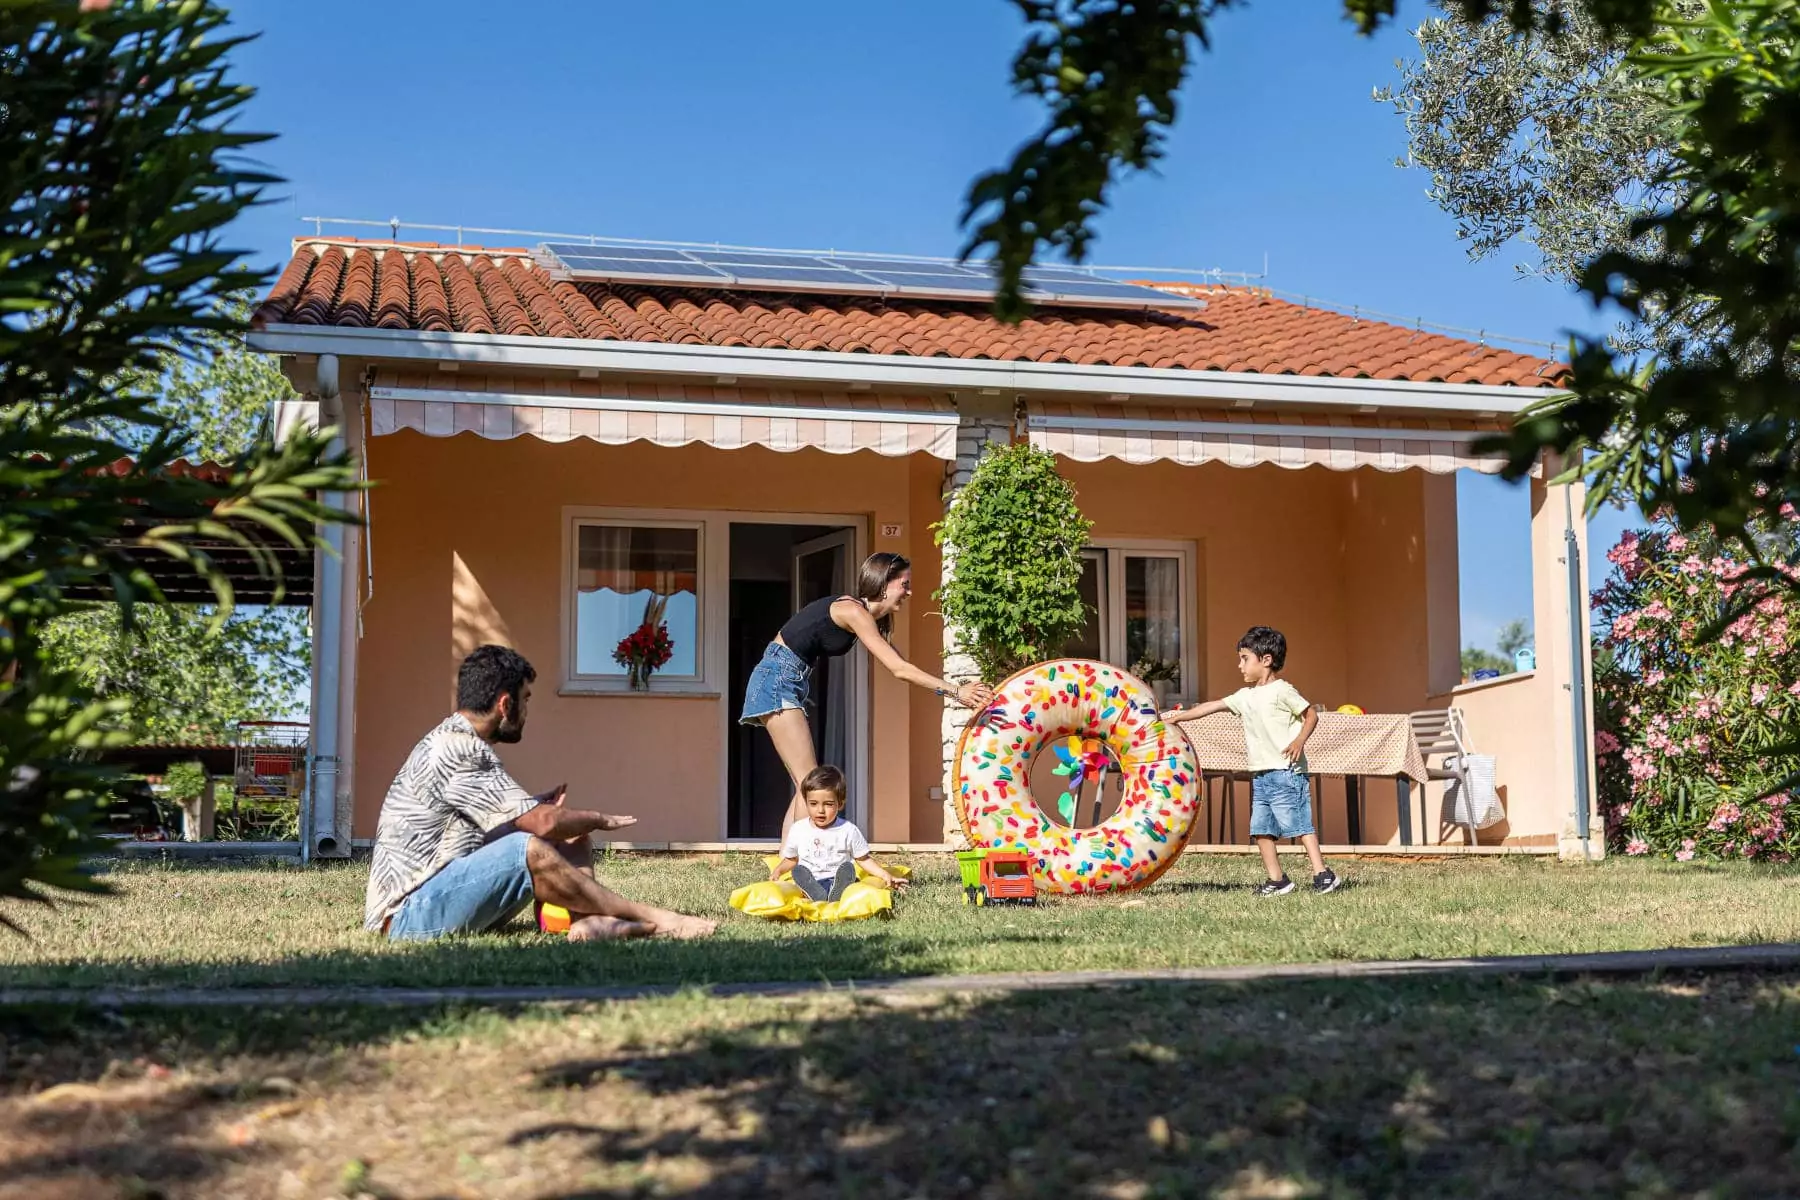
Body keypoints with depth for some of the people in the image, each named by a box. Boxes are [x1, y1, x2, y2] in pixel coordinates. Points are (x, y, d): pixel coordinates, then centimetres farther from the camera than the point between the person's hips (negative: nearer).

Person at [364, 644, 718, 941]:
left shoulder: (460, 744, 13)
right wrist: (599, 819, -5)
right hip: (407, 916, -10)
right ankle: (652, 920, -19)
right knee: (528, 850, -30)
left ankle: (592, 921, -26)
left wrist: (532, 806, 12)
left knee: (572, 844, 3)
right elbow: (543, 824, -22)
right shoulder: (456, 751, -19)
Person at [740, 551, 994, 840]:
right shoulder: (853, 611, -16)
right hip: (777, 679, -10)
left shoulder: (865, 616, 13)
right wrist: (955, 692, -17)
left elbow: (898, 667, 13)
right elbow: (900, 670, -20)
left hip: (790, 683, 10)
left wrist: (958, 693, 7)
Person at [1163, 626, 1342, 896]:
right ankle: (1277, 879, 10)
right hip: (1260, 774, 8)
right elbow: (1212, 706, 19)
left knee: (1299, 823, -12)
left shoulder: (1281, 690, -6)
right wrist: (1179, 716, 17)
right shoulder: (1245, 696, 16)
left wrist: (1299, 741, -20)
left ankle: (1323, 874, -11)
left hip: (1285, 772, -8)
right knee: (1261, 828, 5)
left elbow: (1311, 715, -5)